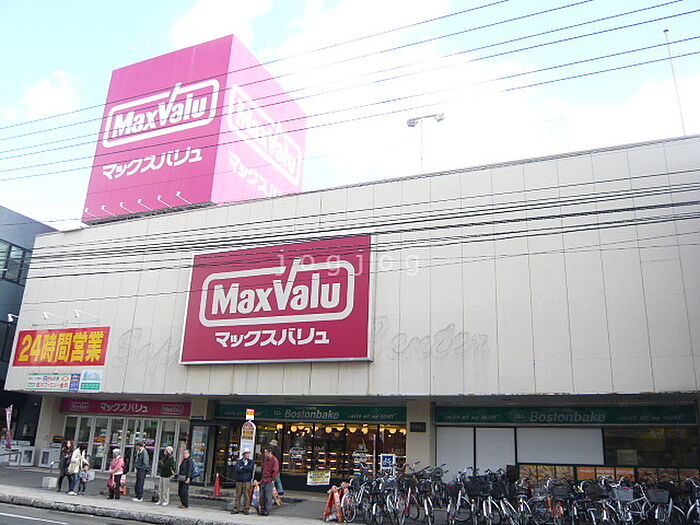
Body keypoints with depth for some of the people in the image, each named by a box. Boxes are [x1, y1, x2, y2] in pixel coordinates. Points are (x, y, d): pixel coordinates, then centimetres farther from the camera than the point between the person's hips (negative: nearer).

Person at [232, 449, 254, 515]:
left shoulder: (251, 462, 9)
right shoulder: (239, 461, 9)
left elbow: (250, 468, -11)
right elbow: (237, 469, -8)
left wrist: (242, 467, -3)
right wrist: (246, 469, -9)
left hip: (247, 481, -1)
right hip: (239, 481, 1)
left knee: (247, 495, -3)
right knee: (238, 495, 2)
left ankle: (246, 509, 4)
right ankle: (236, 509, 10)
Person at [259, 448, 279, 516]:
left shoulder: (274, 460, -9)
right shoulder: (264, 459, 14)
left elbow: (275, 471, -10)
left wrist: (272, 479, -14)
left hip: (269, 481, -7)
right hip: (263, 481, 7)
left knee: (268, 497, -3)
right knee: (262, 496, 9)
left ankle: (267, 511, 4)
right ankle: (262, 510, 19)